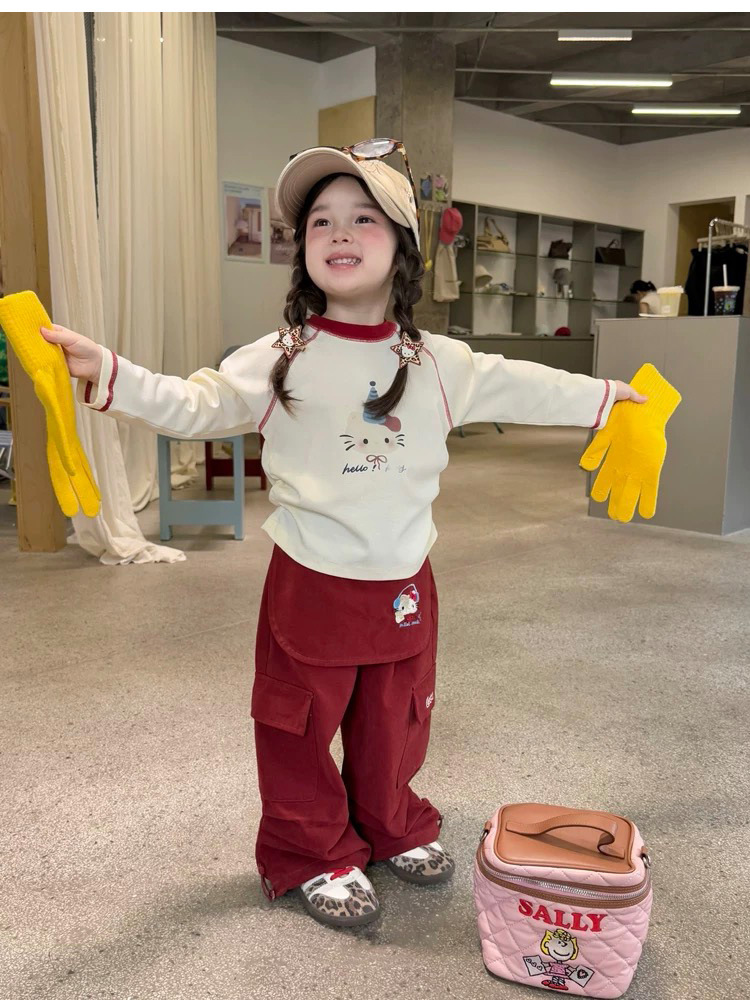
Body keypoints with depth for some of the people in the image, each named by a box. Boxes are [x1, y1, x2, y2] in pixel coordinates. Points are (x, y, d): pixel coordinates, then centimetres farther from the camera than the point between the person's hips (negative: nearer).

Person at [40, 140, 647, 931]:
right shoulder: (279, 360, -8)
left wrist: (603, 396, 20)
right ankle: (313, 854, 33)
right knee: (298, 729, 10)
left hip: (403, 588, 3)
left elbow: (519, 389, 12)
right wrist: (105, 373, -22)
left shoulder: (441, 363, 0)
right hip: (310, 584, -2)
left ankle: (393, 828, 44)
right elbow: (196, 406, -10)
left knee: (393, 725, 19)